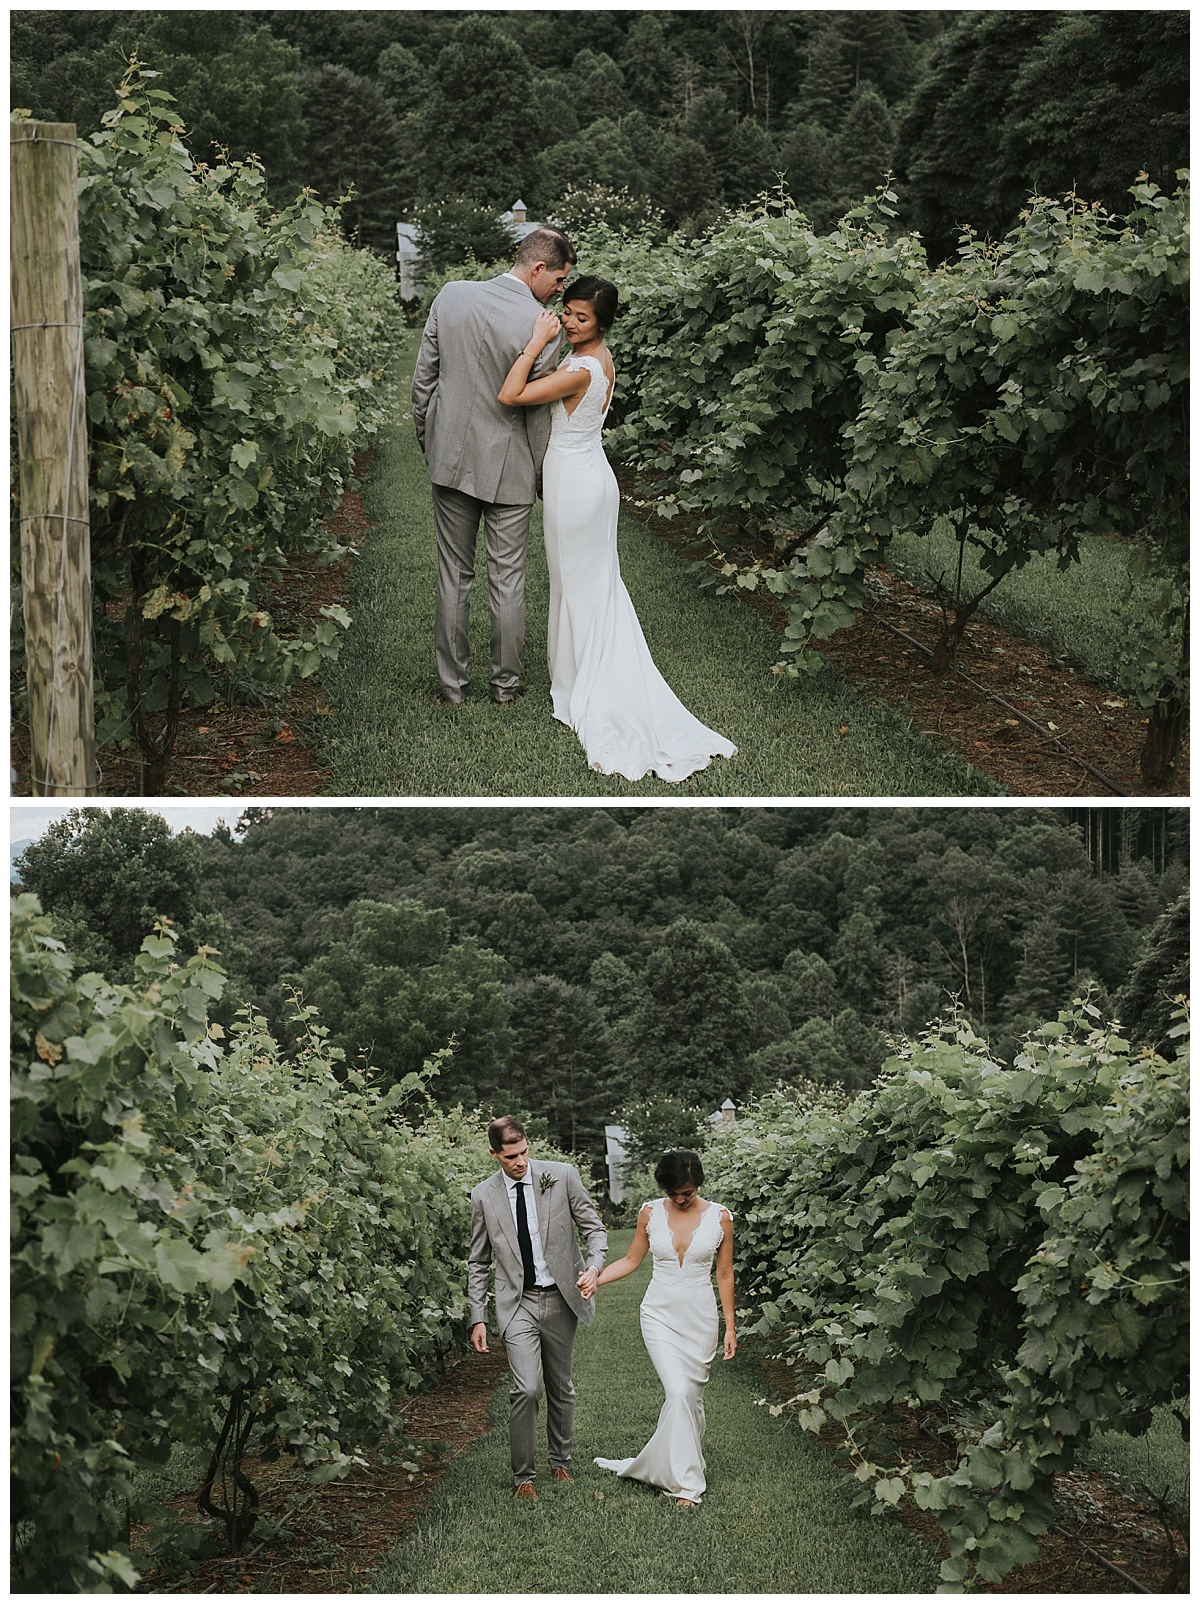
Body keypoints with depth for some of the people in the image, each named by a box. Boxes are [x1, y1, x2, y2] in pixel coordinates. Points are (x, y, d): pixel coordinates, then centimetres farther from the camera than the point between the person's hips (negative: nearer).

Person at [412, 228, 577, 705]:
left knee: (454, 576, 12)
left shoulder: (451, 296, -6)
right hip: (509, 469, -3)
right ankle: (506, 683, 21)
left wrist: (427, 439, 15)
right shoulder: (541, 328, -19)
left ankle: (451, 684, 17)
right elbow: (539, 415, -11)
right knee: (507, 579, 10)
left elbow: (423, 377, 1)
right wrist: (544, 479, 3)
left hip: (451, 458, 3)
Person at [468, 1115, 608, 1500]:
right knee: (527, 1388, -16)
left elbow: (594, 1228, 3)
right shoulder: (483, 1196, -1)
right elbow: (478, 1263, 7)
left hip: (562, 1298, 1)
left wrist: (593, 1268, -17)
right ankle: (522, 1476, -1)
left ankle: (560, 1461, 34)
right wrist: (478, 1318, 2)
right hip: (518, 1303, -1)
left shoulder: (562, 1177, -3)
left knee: (560, 1388, 13)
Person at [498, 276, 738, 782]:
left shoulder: (579, 370, -25)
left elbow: (510, 395, -29)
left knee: (577, 585, 3)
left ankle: (580, 691, 14)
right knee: (600, 583, 15)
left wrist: (537, 342, -27)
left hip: (574, 484, -9)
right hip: (593, 474, 9)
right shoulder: (601, 358, 4)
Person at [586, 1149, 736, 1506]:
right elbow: (631, 1261, 9)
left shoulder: (719, 1217, -3)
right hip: (660, 1315, -1)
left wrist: (730, 1326, 4)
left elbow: (724, 1274, 3)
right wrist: (593, 1279, -4)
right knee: (679, 1392, -14)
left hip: (700, 1317, 1)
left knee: (692, 1395, 5)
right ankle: (685, 1482, -8)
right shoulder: (650, 1213, -2)